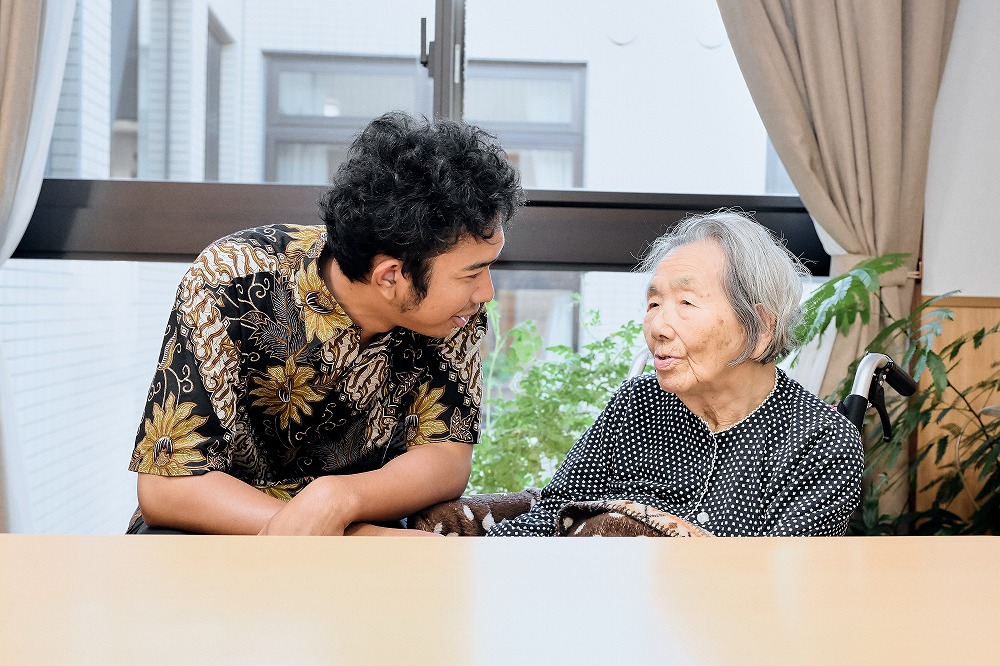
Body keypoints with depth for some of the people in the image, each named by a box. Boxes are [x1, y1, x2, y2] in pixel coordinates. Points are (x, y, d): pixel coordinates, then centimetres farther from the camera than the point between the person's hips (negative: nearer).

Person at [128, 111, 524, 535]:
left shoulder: (452, 308, -11)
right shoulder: (232, 284, -21)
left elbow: (449, 457, -12)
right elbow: (165, 486, -22)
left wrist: (337, 499, -34)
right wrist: (360, 533, -33)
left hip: (364, 524, 2)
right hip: (223, 529, -1)